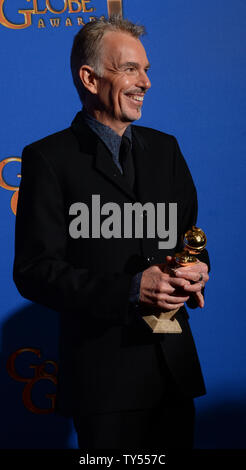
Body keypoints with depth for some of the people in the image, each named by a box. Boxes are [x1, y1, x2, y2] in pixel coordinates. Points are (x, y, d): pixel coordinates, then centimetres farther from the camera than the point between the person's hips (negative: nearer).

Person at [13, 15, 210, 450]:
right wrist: (131, 291, -21)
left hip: (175, 364, 5)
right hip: (104, 371, -5)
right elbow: (34, 272, -12)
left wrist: (196, 269, -8)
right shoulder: (49, 158, -6)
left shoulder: (164, 148, 11)